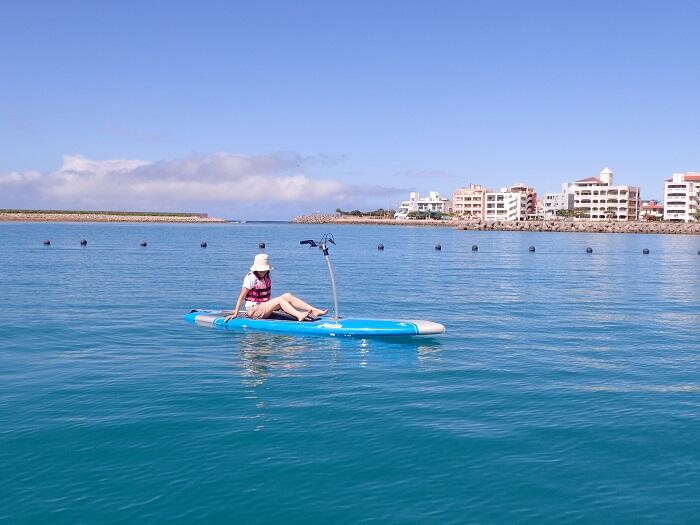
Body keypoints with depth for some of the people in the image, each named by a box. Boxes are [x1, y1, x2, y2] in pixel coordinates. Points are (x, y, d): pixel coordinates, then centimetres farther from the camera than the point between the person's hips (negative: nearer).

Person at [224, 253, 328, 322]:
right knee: (280, 300, -25)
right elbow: (241, 296, -15)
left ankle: (314, 311, -24)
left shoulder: (266, 276, 9)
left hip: (265, 307, 7)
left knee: (287, 296, -12)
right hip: (253, 310, -7)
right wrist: (235, 314, -19)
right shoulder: (251, 277, -13)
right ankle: (299, 316, -45)